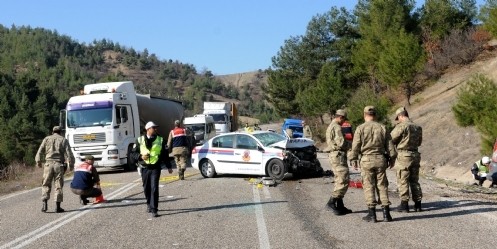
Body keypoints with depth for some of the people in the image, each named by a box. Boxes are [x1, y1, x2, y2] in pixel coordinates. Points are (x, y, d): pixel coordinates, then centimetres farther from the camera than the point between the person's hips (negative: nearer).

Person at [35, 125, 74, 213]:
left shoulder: (47, 139, 10)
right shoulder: (64, 140, 8)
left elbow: (40, 152, 6)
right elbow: (69, 153, 1)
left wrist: (38, 162, 16)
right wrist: (71, 165, 7)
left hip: (48, 164, 1)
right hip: (59, 165, 0)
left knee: (46, 185, 9)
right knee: (59, 186, 4)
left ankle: (45, 203, -7)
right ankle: (58, 206, 3)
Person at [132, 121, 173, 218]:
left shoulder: (160, 140, 5)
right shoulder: (139, 140, 4)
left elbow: (165, 154, 11)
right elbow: (133, 153, 7)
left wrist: (169, 166, 11)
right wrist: (140, 156, -11)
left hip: (155, 168, -1)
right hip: (145, 168, 1)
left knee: (154, 188, -10)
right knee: (146, 188, 10)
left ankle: (154, 210, -9)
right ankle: (149, 204, 33)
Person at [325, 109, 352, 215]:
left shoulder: (330, 127, 19)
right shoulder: (337, 127, -13)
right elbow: (341, 143, -21)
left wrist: (345, 146, 9)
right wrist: (348, 146, -1)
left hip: (333, 155, 11)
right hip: (339, 156, -11)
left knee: (339, 181, 12)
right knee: (344, 181, -11)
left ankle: (340, 206, 14)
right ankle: (332, 202, -15)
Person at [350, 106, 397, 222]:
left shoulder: (361, 128, -3)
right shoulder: (382, 128, 5)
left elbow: (355, 146, -5)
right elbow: (390, 146, 6)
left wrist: (353, 160, 3)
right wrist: (392, 158, 16)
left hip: (366, 160, -2)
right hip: (380, 159, 3)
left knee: (369, 186, 2)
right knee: (382, 186, 8)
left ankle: (372, 214, 1)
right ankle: (386, 213, 5)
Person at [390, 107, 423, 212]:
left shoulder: (401, 126, -14)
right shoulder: (418, 127, 9)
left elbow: (391, 139, -11)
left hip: (403, 156, -7)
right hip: (415, 155, 7)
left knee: (403, 181, 0)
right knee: (414, 180, 13)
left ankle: (404, 204, 1)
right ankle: (417, 204, 15)